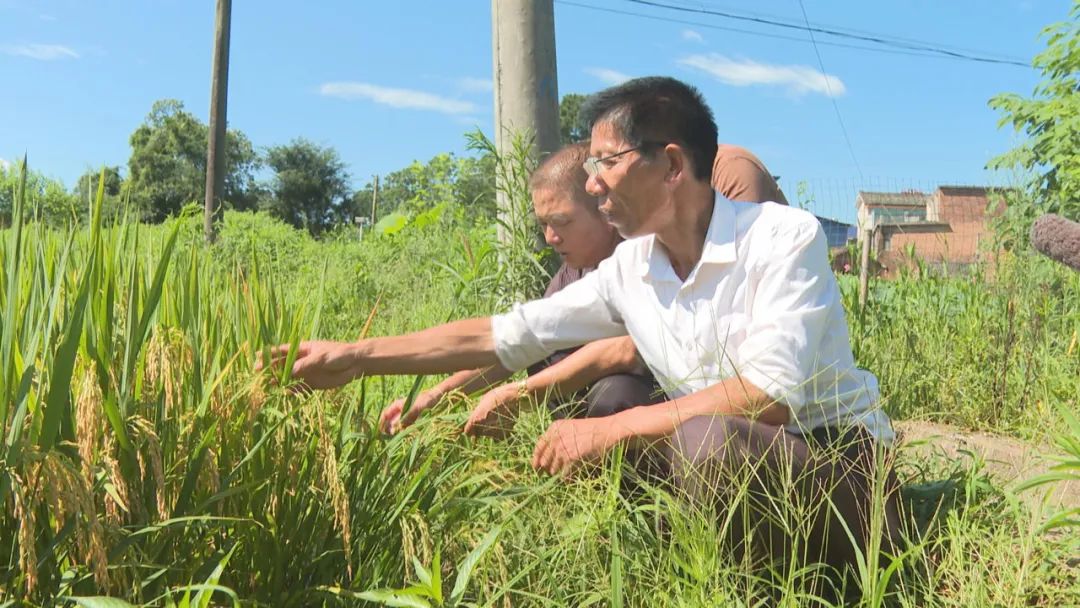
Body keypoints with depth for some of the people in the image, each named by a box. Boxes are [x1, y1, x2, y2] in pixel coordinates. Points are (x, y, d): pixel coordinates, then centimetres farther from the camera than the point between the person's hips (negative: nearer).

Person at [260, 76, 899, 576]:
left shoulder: (785, 236, -16)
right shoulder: (630, 270, 0)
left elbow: (771, 392, -27)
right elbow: (501, 335, 3)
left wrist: (613, 428, -26)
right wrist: (354, 357, 3)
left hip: (841, 467, -6)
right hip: (729, 467, 6)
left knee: (710, 438, -33)